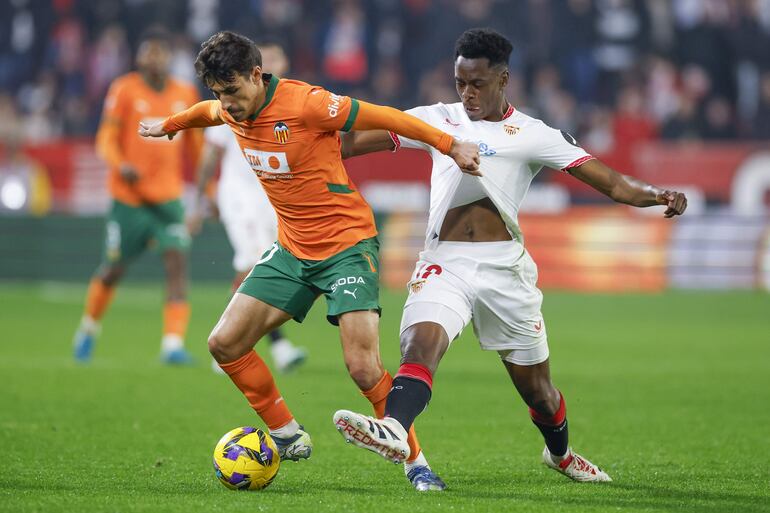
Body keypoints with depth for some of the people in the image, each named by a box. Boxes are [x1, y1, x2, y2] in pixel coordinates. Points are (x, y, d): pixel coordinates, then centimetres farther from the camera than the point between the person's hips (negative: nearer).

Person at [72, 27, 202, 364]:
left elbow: (195, 146, 18)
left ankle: (173, 344, -19)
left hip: (169, 197, 3)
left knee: (177, 261, -16)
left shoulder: (185, 94, 7)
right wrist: (120, 165, -26)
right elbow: (106, 139, -6)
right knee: (114, 269, 7)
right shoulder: (124, 90, -5)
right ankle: (88, 327, 34)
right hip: (129, 197, -3)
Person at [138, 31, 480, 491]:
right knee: (225, 343, 0)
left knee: (364, 368, -17)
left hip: (347, 243, -7)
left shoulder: (304, 103, -23)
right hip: (292, 250, 7)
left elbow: (383, 118, -18)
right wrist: (168, 125, 42)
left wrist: (450, 145, -19)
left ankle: (416, 462, 0)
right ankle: (288, 436, 15)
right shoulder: (230, 111, -1)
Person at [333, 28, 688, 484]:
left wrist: (658, 196, -19)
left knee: (537, 388, 10)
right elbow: (354, 142, 10)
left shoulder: (534, 135, 4)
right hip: (444, 262, 0)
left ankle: (561, 454, 39)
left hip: (504, 267, 0)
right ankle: (394, 431, -52)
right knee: (420, 344, -29)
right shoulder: (439, 120, 11)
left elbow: (612, 183, -1)